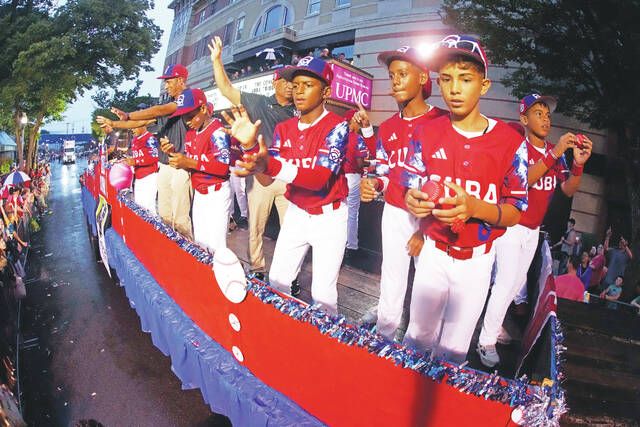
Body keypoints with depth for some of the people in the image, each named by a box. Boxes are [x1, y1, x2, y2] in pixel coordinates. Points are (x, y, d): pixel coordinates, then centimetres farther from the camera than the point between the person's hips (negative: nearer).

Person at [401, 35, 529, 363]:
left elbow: (515, 213, -9)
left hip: (477, 259, -1)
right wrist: (413, 201, -23)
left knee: (453, 349, 11)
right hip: (434, 252, 2)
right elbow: (412, 190, 1)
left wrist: (475, 207, -29)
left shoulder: (510, 141, -10)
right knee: (418, 337, 13)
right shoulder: (427, 133, -2)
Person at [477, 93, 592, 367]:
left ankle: (493, 326, 30)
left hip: (533, 230, 7)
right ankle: (486, 341, 3)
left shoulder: (555, 152, 6)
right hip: (511, 226, -7)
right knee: (506, 283, -9)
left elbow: (568, 190, 1)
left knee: (517, 282, 14)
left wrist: (578, 164, -16)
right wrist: (553, 154, -32)